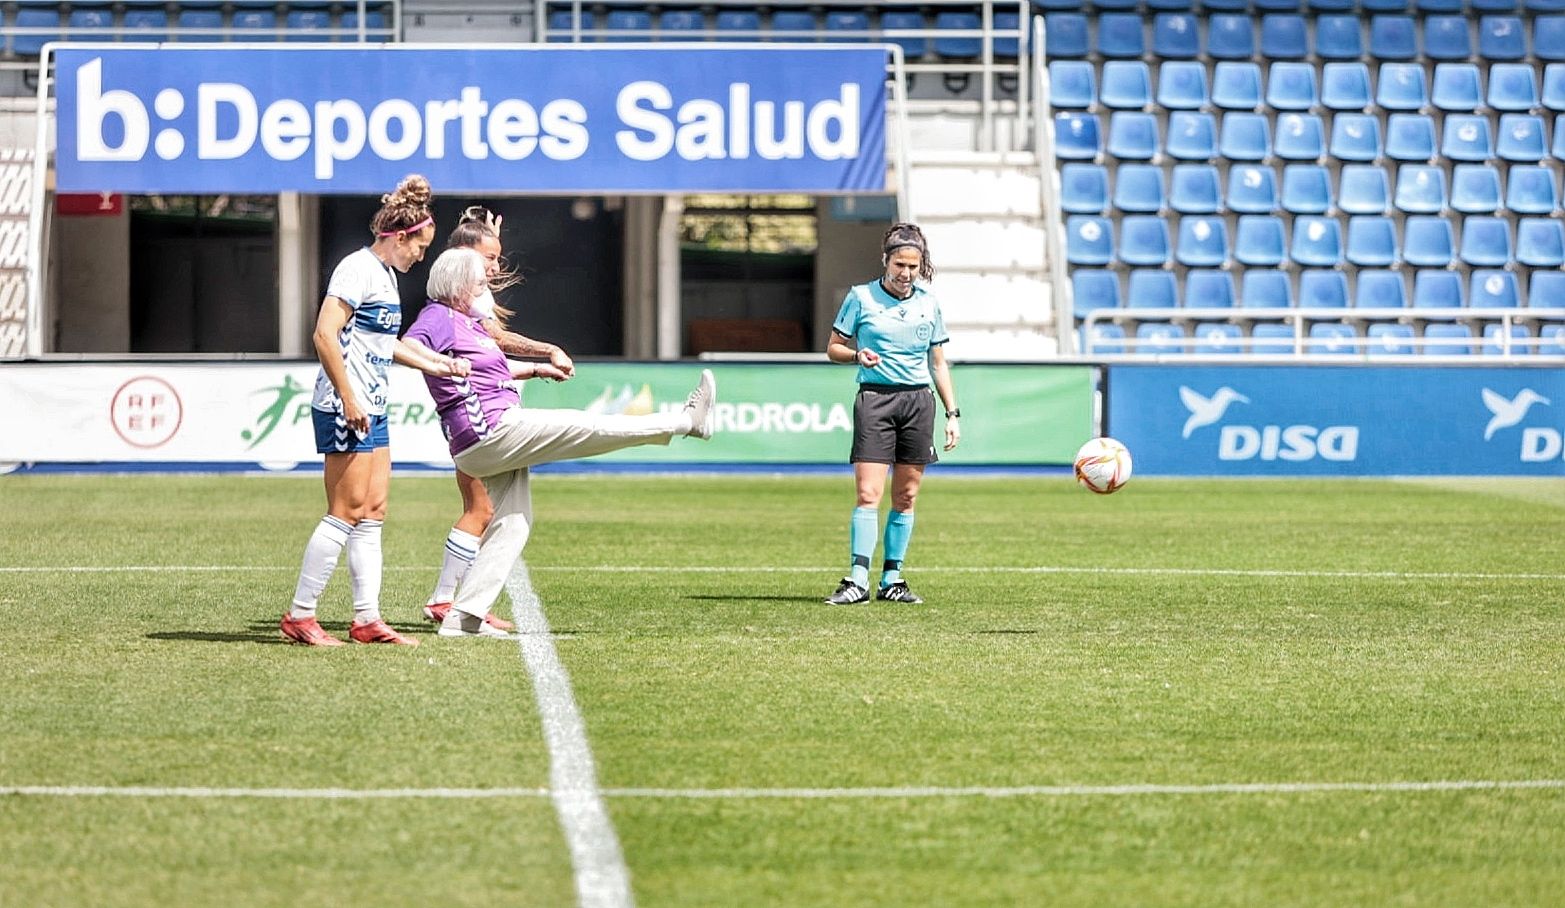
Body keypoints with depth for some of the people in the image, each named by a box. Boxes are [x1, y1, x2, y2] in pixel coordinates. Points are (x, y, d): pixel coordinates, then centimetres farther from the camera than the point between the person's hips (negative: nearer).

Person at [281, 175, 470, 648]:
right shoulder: (359, 269, -13)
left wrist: (433, 364, 31)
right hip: (346, 409, -10)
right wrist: (348, 401, -23)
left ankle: (367, 618, 11)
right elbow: (325, 335, -22)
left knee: (372, 513, 9)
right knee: (346, 513, -9)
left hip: (371, 410, 10)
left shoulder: (386, 274, 18)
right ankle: (299, 616, -4)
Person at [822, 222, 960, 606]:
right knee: (868, 494, -12)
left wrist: (952, 414, 11)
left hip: (918, 401, 3)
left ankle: (892, 579, 12)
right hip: (875, 398, -3)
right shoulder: (861, 297, 2)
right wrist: (857, 355, -14)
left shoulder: (928, 303, 11)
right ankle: (858, 580, -13)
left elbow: (939, 363, 16)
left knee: (906, 497, 4)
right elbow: (834, 348, 7)